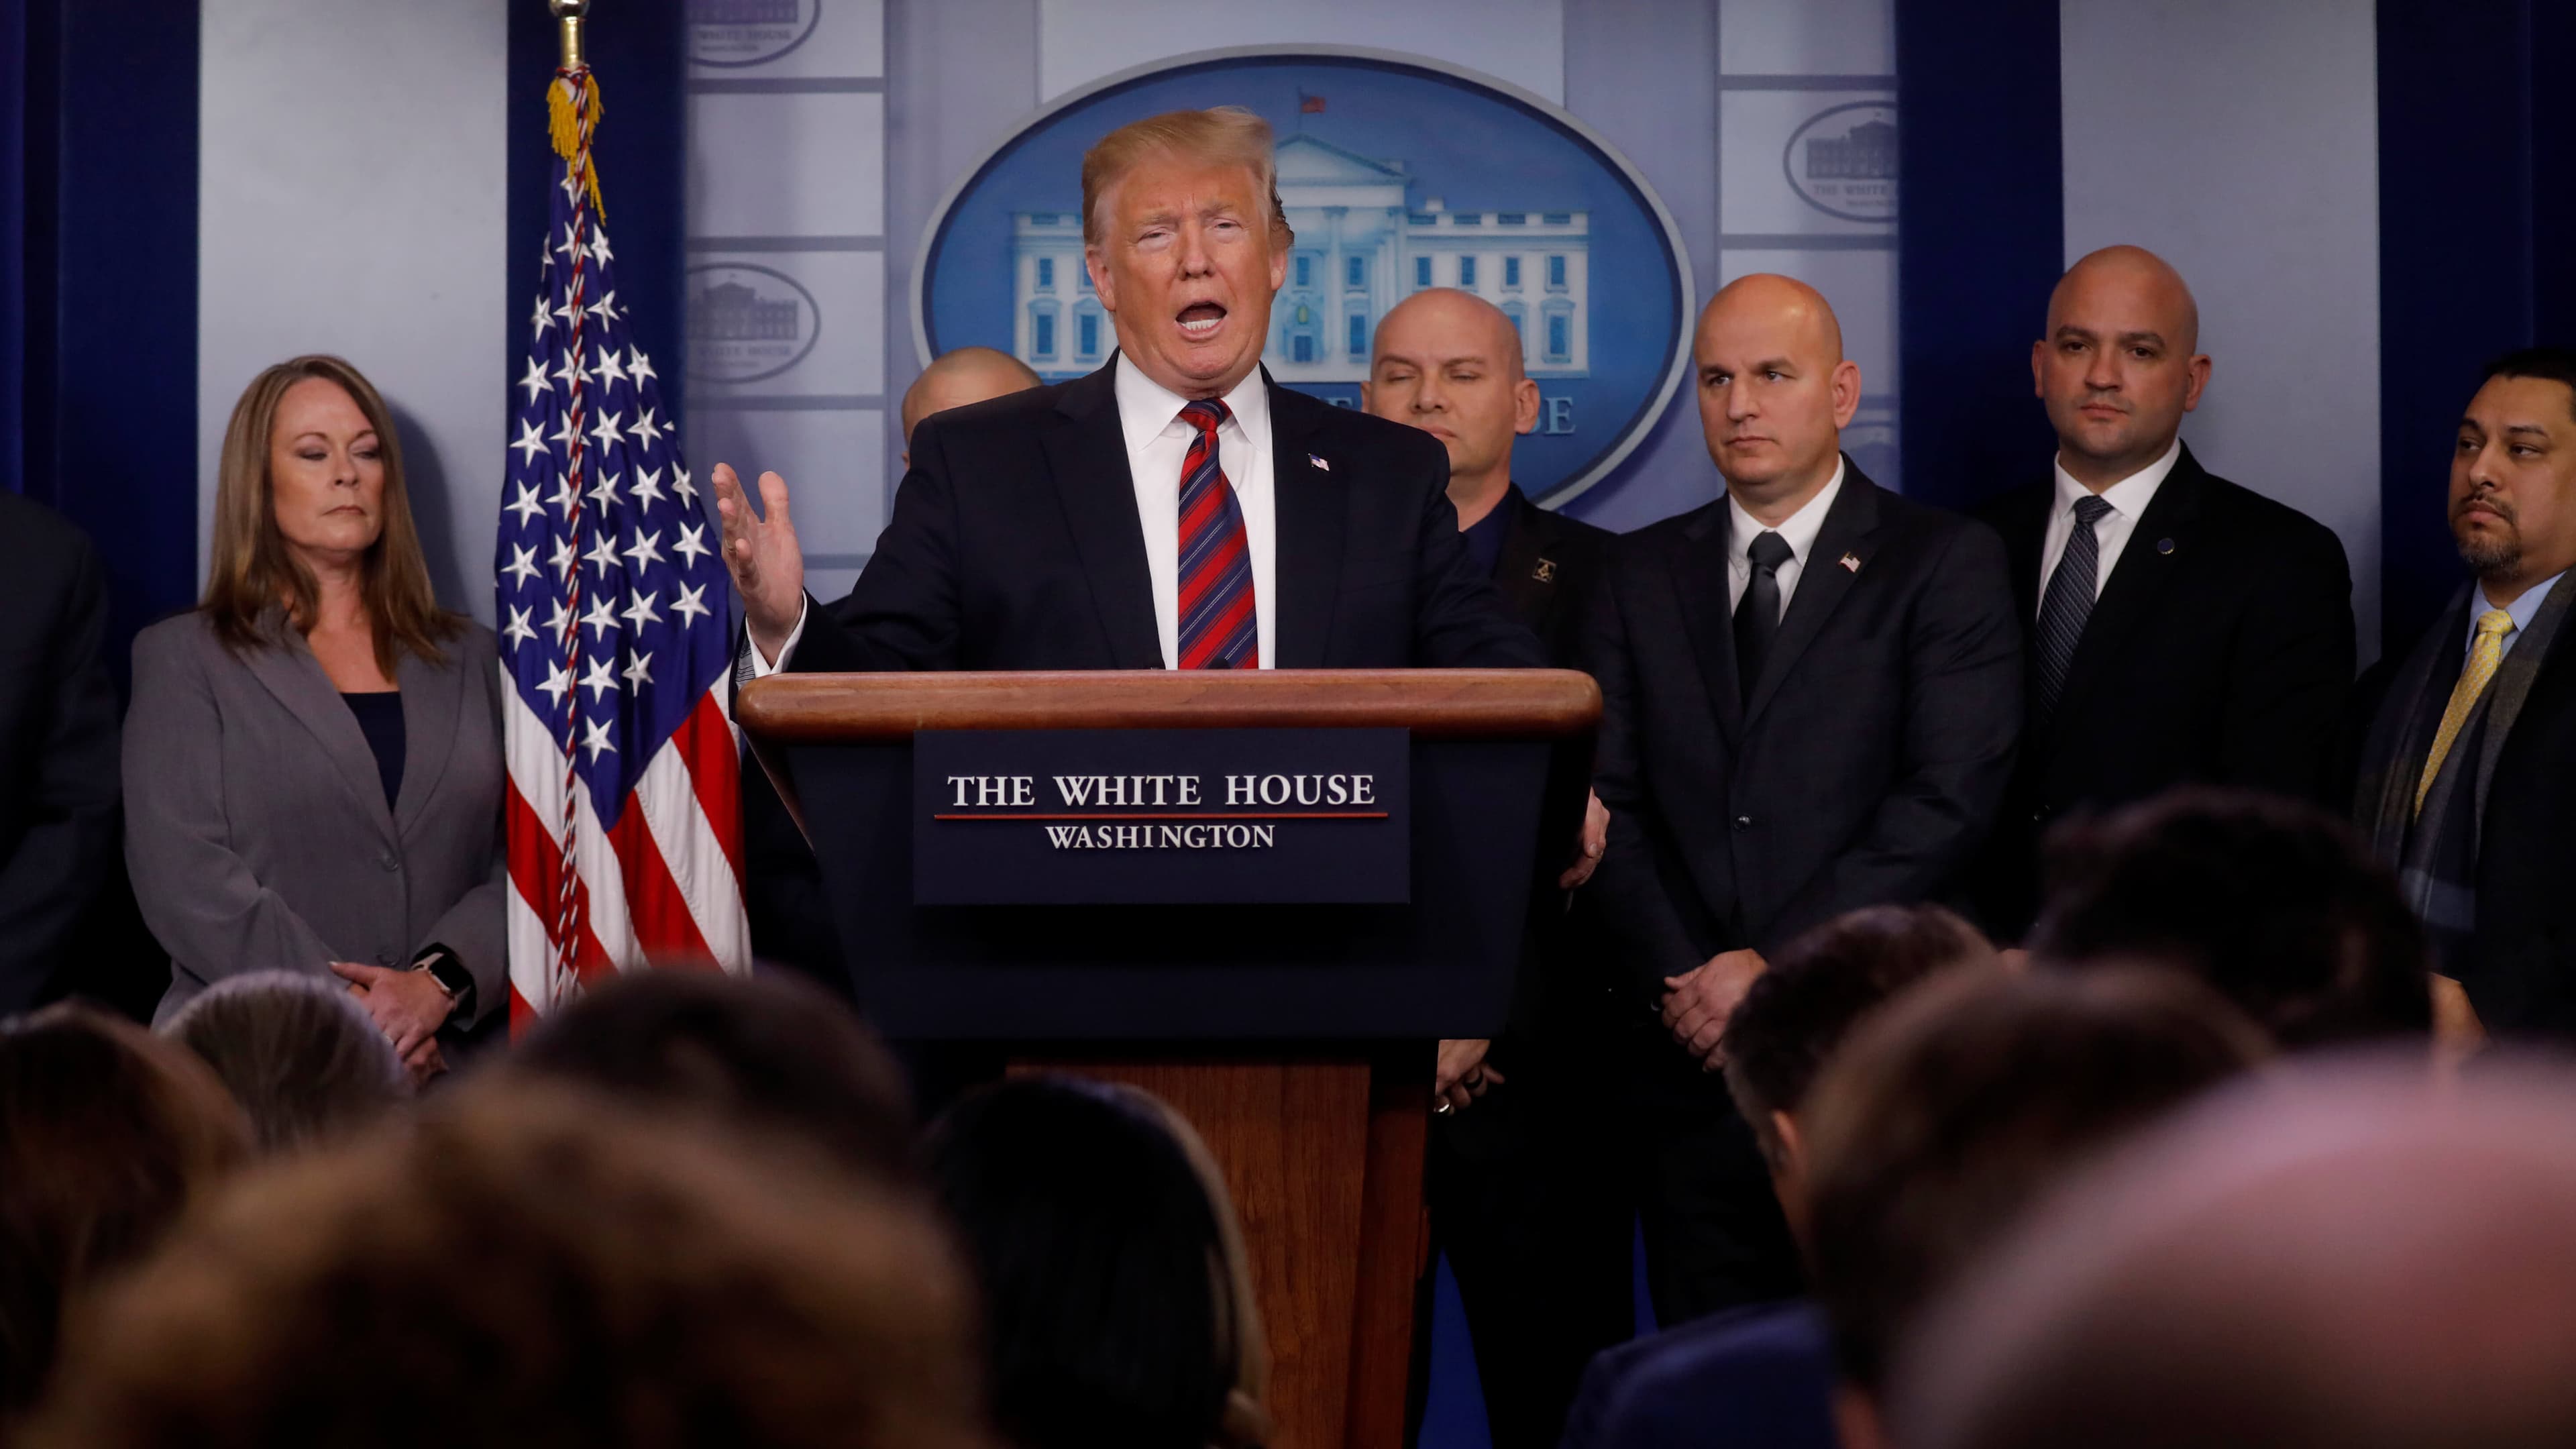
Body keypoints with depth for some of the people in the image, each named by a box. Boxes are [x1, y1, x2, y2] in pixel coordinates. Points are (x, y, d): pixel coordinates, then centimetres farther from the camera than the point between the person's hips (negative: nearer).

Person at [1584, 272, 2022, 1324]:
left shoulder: (1946, 564, 2)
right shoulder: (1642, 575, 15)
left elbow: (1950, 801, -8)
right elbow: (1609, 802, 7)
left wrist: (1777, 965, -13)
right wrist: (1682, 978, -7)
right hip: (1689, 1065, 3)